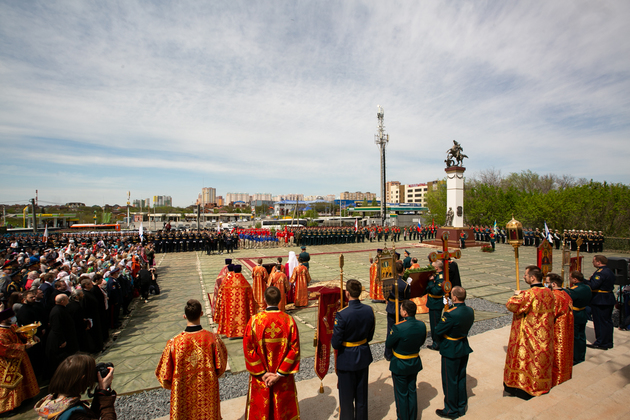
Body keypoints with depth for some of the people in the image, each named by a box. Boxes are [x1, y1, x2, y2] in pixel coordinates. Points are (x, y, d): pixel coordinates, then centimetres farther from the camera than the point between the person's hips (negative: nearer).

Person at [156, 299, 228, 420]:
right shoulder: (212, 338, -23)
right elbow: (221, 367, -10)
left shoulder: (174, 343, -25)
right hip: (208, 393, 0)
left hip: (184, 396, 0)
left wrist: (173, 386, 11)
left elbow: (164, 374, -11)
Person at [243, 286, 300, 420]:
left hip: (260, 376, 0)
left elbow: (248, 349, -13)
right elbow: (294, 349, -14)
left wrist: (262, 373, -7)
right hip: (284, 377, 1)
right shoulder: (289, 321, -15)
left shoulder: (254, 320, -17)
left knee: (260, 408, 23)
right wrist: (280, 373, -9)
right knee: (283, 407, 23)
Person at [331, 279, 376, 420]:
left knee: (346, 395, 17)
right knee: (362, 392, 24)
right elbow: (370, 336, 0)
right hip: (364, 357, 5)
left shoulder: (342, 315, -29)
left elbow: (335, 343, -22)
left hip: (347, 359, -5)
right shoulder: (369, 310, -13)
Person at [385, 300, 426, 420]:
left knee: (401, 393, 16)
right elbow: (421, 342, 3)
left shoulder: (398, 328, -33)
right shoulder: (422, 325, -14)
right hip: (415, 363, 6)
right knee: (412, 391, 25)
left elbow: (388, 344, -19)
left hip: (400, 365, -5)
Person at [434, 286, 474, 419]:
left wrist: (442, 320, -5)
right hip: (464, 348, 7)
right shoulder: (470, 311, -7)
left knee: (450, 381, 11)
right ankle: (461, 406, 38)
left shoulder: (451, 314, -32)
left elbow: (438, 331, -25)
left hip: (451, 351, -7)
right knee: (461, 378, 22)